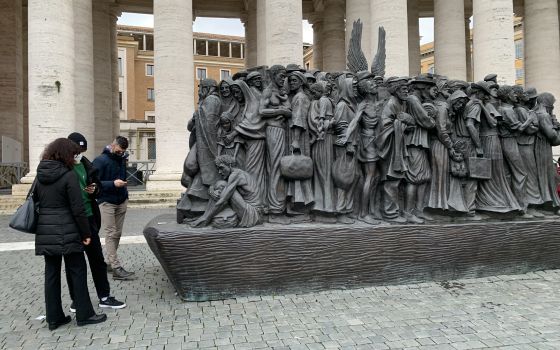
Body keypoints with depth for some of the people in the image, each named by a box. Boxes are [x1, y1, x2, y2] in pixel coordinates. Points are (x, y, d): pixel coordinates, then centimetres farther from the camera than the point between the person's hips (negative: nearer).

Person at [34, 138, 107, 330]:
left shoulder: (40, 175, 9)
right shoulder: (69, 175, -12)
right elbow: (78, 209, -13)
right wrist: (86, 233, -7)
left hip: (44, 232, 7)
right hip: (66, 232, -6)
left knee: (51, 273, 11)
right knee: (77, 271, 4)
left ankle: (53, 317, 19)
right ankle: (84, 314, 11)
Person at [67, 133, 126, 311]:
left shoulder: (86, 164, 6)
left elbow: (98, 185, 17)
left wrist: (94, 189, -4)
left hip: (88, 217, 5)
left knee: (97, 258, 10)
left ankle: (104, 297, 22)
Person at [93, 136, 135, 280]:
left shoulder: (122, 159, 10)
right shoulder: (100, 160, -9)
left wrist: (125, 195, 7)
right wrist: (113, 184, -24)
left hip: (121, 202, 6)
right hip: (106, 202, -6)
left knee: (117, 234, 9)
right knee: (111, 234, -7)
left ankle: (110, 261, 20)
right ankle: (117, 268, -8)